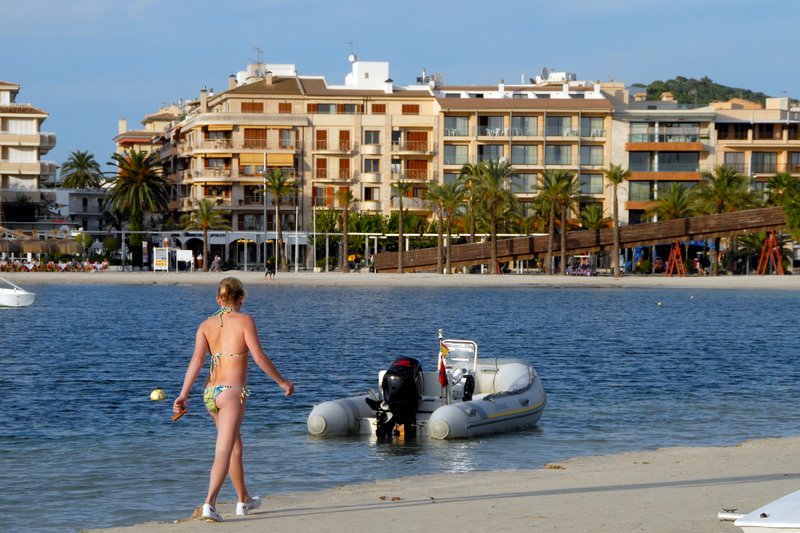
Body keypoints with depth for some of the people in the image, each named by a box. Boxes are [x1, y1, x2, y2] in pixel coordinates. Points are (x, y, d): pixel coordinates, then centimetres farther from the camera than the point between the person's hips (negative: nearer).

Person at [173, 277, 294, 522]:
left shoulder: (206, 325, 8)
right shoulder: (244, 320, -4)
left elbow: (196, 360, -2)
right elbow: (259, 358, -8)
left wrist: (183, 395, -6)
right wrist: (282, 382, 3)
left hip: (211, 392, 6)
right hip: (233, 391, -6)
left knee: (235, 446, 23)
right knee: (223, 451, -12)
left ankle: (244, 500, 37)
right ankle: (209, 503, -27)